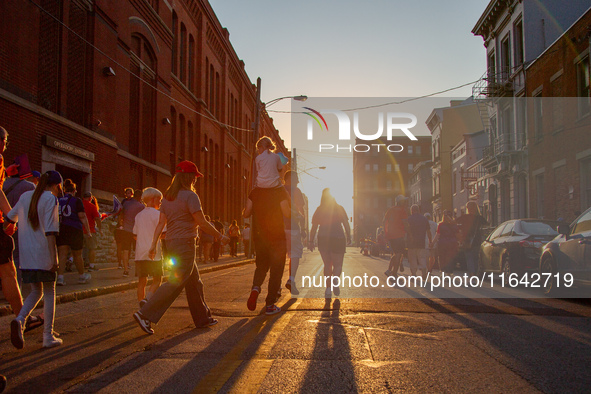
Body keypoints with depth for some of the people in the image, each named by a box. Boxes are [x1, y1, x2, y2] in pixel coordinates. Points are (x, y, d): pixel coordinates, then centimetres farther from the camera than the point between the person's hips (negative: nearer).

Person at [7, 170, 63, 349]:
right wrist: (54, 258, -16)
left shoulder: (25, 196, 9)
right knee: (49, 293, 7)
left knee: (36, 291, 17)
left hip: (26, 256, 6)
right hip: (43, 255, -6)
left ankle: (19, 320, -9)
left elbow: (10, 217, 21)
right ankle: (48, 337, 9)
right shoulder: (50, 199, -10)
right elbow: (50, 232, -17)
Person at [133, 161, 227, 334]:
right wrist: (220, 236, -2)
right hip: (185, 243, -9)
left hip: (172, 243, 9)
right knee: (176, 283, -8)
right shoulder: (190, 196, -12)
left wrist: (154, 245, 7)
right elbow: (202, 223, -12)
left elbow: (161, 223, 8)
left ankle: (203, 318, 23)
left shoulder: (167, 196, 11)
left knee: (194, 281, 15)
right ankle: (145, 314, -12)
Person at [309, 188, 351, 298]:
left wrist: (311, 241, 6)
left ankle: (329, 287, 5)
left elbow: (314, 228, 3)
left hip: (323, 239, 2)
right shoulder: (339, 209, 2)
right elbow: (346, 225, 0)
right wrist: (349, 237, 11)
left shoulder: (318, 210, 5)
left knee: (327, 265, 13)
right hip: (338, 238, -2)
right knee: (338, 264, 7)